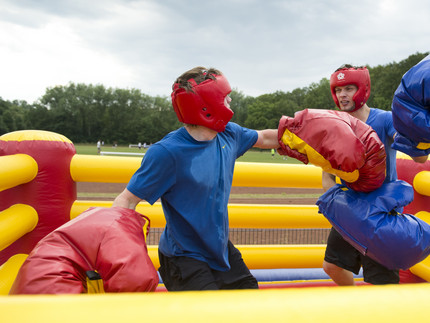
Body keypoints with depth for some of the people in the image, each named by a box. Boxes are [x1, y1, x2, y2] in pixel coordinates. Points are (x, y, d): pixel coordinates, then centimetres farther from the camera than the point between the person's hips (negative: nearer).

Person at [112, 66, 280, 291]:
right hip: (184, 258, -7)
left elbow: (265, 138, 14)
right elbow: (128, 199, -21)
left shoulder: (229, 134, -6)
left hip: (220, 247, 7)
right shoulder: (166, 152, -27)